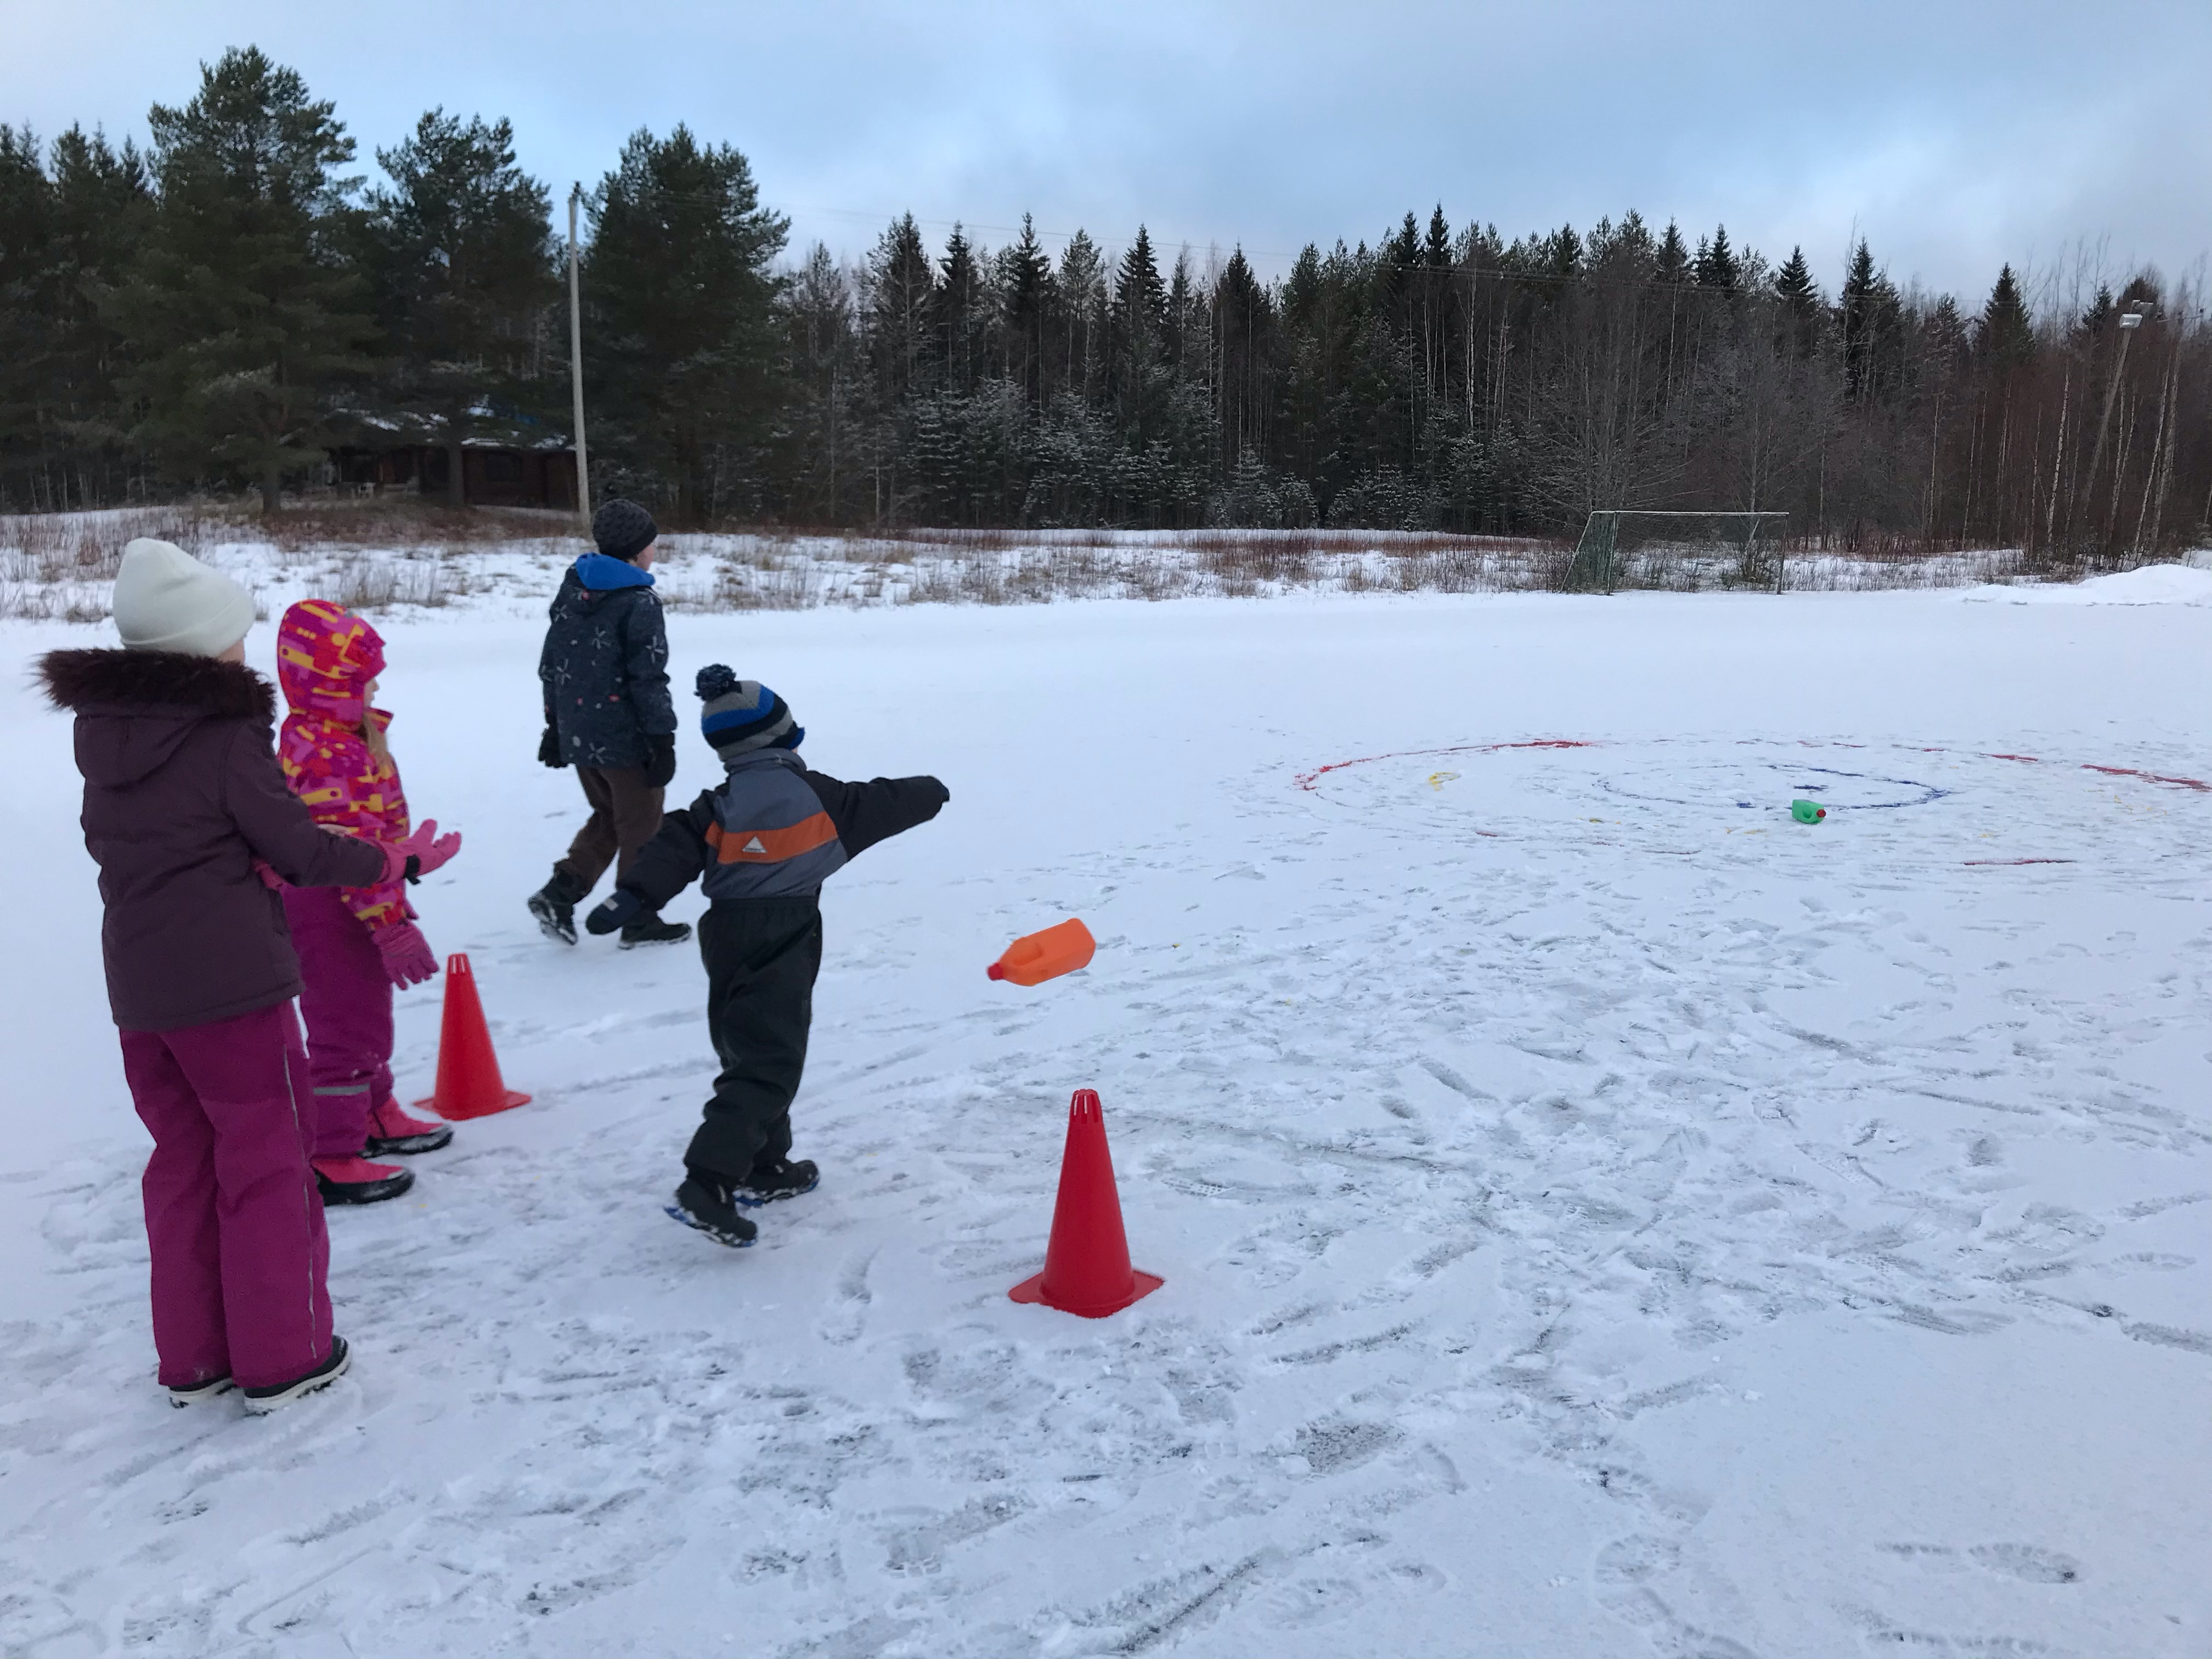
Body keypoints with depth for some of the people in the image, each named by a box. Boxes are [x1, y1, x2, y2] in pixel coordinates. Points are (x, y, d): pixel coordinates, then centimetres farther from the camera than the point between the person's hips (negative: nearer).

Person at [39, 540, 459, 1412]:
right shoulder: (226, 733, -15)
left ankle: (193, 1357, 25)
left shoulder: (100, 731, 7)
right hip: (231, 980, -7)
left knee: (182, 1161, 17)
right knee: (268, 1161, 6)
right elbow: (300, 849, -11)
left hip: (138, 986, 7)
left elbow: (108, 840, 18)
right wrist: (401, 860, 2)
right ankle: (280, 1358, 14)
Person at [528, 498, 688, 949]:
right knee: (641, 828, 8)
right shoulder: (639, 602, -16)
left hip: (578, 738, 7)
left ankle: (559, 893, 10)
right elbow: (648, 679, -18)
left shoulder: (572, 590, 6)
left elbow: (551, 666, 12)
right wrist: (664, 741, -12)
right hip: (626, 739, -7)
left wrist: (556, 725, 20)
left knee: (608, 818, 22)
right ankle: (639, 922, 17)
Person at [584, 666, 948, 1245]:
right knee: (766, 1068, -8)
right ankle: (708, 1185, -19)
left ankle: (766, 1168, 30)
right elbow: (879, 806, 14)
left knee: (748, 1052, 20)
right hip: (784, 946, -6)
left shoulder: (717, 806, 7)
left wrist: (633, 895, -14)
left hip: (728, 938, 6)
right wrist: (929, 793, 31)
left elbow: (676, 850, -7)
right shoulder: (816, 795, 0)